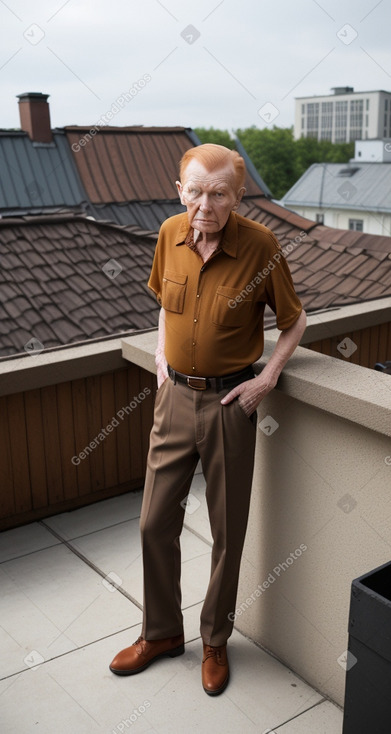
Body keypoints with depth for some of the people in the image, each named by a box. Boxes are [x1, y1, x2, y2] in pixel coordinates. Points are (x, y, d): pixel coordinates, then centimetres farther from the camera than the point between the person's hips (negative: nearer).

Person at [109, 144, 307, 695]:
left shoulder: (260, 245, -15)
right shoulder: (171, 234, -2)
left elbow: (295, 320, -3)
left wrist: (268, 377, -12)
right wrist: (161, 354, 6)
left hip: (230, 402, -4)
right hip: (175, 396, 4)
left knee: (228, 530, 10)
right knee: (155, 522, 10)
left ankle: (215, 640, 33)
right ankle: (162, 632, 33)